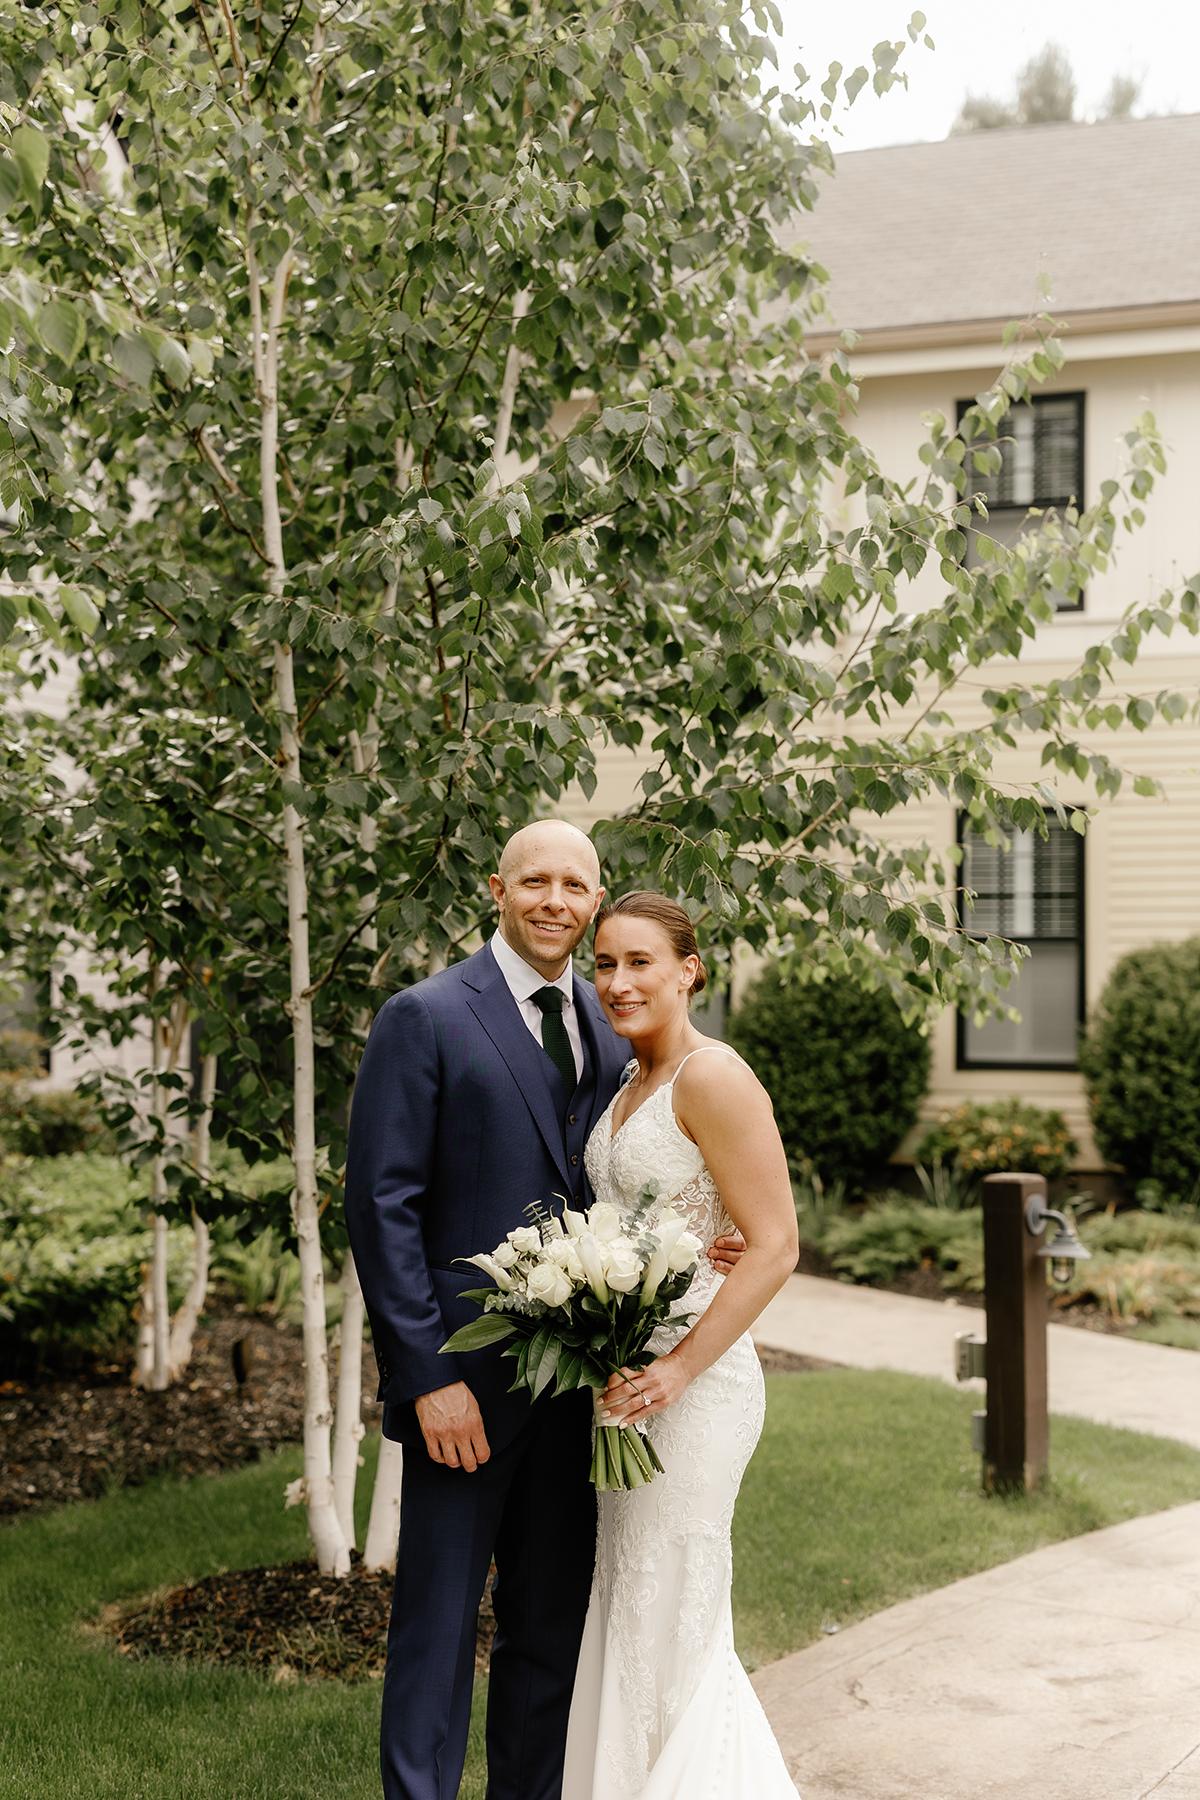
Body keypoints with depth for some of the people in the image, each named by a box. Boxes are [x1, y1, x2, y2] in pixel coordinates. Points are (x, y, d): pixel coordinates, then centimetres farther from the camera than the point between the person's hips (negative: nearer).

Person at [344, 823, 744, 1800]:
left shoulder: (612, 1025, 11)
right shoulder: (425, 1017, -6)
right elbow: (381, 1205, -10)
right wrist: (428, 1376, -15)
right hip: (464, 1379, -5)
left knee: (554, 1627, 13)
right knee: (438, 1624, 2)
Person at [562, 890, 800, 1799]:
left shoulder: (712, 1077, -14)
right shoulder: (629, 1089, 13)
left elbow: (773, 1248, -18)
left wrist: (677, 1370, -21)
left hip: (693, 1384, -9)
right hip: (627, 1381, 9)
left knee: (668, 1630, -1)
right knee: (627, 1624, 15)